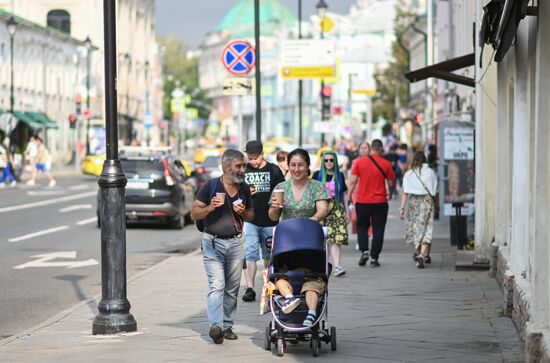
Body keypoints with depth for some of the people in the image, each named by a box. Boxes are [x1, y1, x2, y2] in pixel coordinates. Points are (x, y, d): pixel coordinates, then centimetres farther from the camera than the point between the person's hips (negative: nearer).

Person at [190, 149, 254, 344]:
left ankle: (227, 326, 14)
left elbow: (251, 215, 19)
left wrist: (243, 212, -4)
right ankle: (215, 325, -25)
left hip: (236, 242, 5)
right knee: (216, 285, -16)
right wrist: (210, 207, -23)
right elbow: (194, 214, -3)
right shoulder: (210, 186, -6)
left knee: (232, 287, 6)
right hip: (213, 242, -5)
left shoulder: (244, 188, 8)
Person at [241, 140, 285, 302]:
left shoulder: (273, 170, 4)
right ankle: (250, 288, -10)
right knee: (250, 254, -9)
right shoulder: (243, 171, 6)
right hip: (249, 220, 0)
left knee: (269, 255, 11)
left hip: (269, 221, 1)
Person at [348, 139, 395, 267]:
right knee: (378, 230, 7)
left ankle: (364, 251, -2)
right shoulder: (386, 164, -2)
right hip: (380, 202, -1)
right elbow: (390, 183, 4)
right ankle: (374, 258, 5)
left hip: (362, 201, 1)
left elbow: (353, 182, -5)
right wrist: (390, 194, 23)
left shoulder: (359, 162, -2)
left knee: (362, 227, 16)